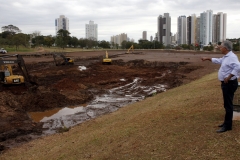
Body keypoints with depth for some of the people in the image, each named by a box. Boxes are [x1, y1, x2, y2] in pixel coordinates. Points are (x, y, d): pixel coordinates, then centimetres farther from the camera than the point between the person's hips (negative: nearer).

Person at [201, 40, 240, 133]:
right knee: (227, 104, 17)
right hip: (226, 83, 10)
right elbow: (218, 60, 31)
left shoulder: (231, 57, -20)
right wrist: (207, 58, 34)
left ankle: (227, 126, 3)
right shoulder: (226, 57, 12)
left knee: (228, 105, -4)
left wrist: (229, 77, -31)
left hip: (229, 84, -10)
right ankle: (227, 123, 29)